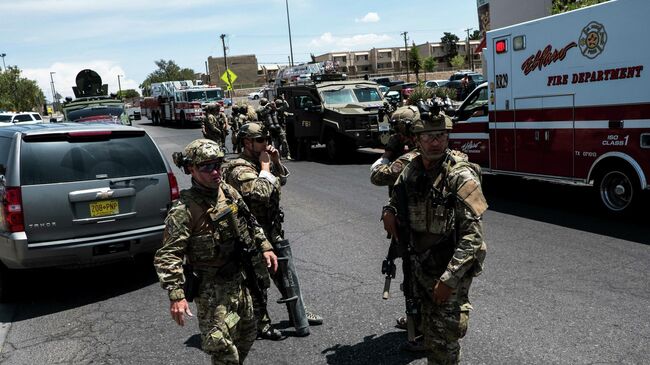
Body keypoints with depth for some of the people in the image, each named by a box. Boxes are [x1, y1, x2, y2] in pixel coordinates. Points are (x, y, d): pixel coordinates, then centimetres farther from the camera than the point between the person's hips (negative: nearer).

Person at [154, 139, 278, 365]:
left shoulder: (229, 192, -1)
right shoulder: (184, 210, -22)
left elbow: (249, 222, 16)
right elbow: (167, 256, -24)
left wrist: (265, 247, 9)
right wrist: (176, 295, -32)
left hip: (238, 279, 7)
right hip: (212, 288, -7)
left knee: (247, 335, 23)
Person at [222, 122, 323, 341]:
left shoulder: (259, 162, 8)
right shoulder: (240, 169, -19)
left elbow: (282, 180, 21)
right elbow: (260, 193, -35)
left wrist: (276, 162, 4)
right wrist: (265, 168, -21)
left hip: (273, 231, 9)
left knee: (286, 275, 19)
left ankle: (299, 315, 33)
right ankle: (261, 324, 20)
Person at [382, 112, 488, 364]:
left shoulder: (461, 176, -20)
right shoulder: (411, 171, -1)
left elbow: (472, 235, -23)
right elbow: (396, 200, 18)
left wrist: (449, 279, -26)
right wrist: (388, 212, -6)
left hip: (450, 270, -6)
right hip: (420, 266, 6)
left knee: (443, 343, 3)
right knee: (430, 335, 22)